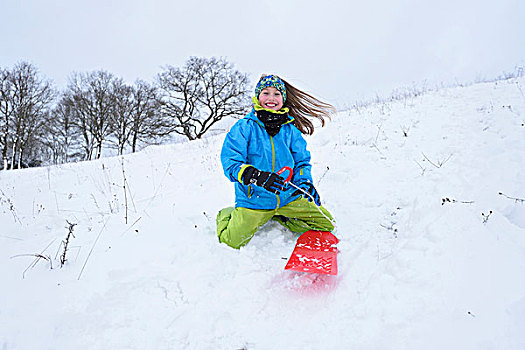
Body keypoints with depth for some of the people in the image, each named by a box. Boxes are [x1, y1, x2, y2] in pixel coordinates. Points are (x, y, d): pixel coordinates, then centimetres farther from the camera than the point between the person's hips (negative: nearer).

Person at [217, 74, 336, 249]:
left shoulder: (290, 130, 6)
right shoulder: (244, 127, -7)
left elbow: (302, 161, 10)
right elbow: (231, 162, -15)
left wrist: (306, 182, -12)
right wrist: (257, 176, -33)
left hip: (288, 196, 4)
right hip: (254, 199, -4)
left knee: (327, 223, 4)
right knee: (233, 241, -14)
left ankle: (279, 216, 22)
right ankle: (227, 215, 21)